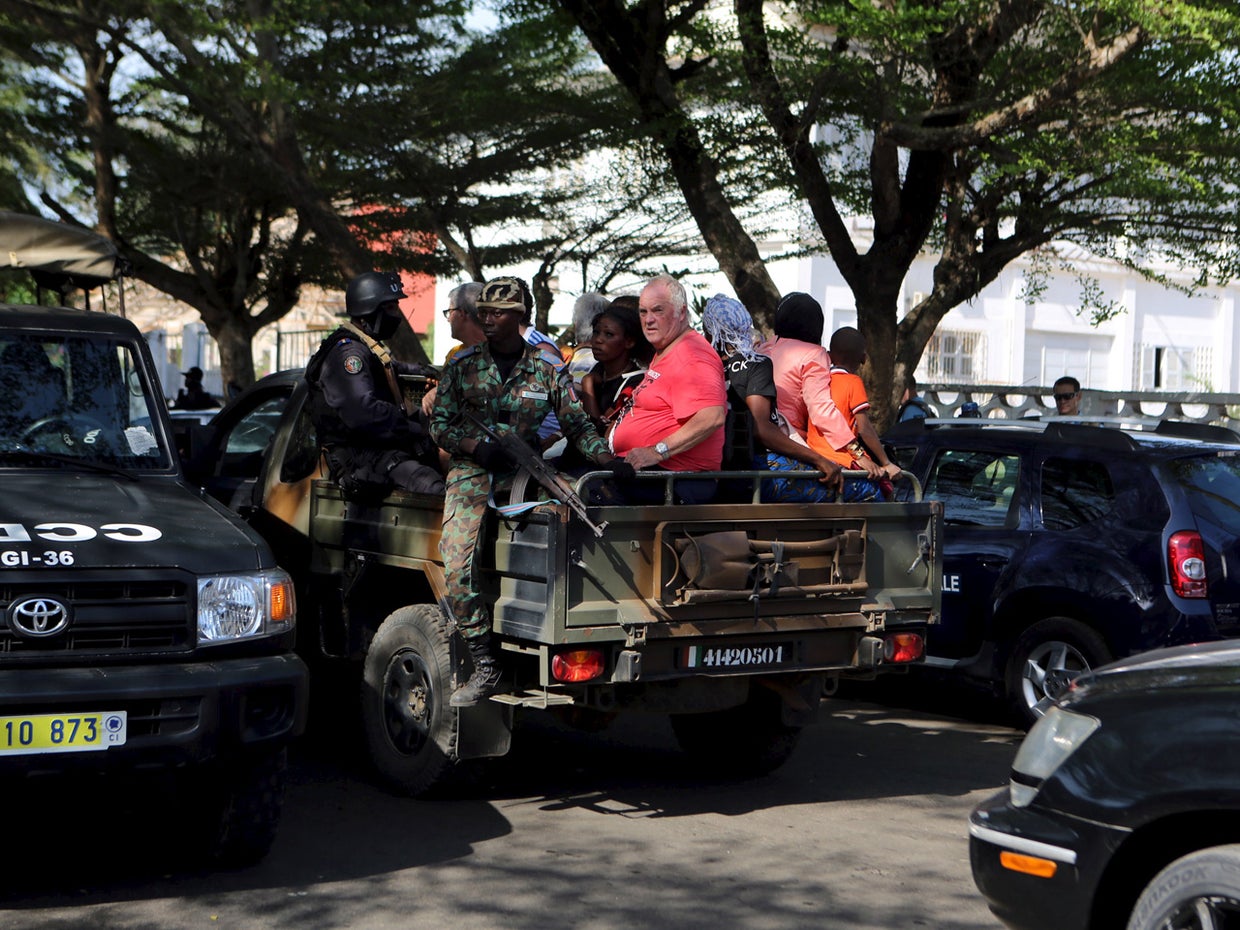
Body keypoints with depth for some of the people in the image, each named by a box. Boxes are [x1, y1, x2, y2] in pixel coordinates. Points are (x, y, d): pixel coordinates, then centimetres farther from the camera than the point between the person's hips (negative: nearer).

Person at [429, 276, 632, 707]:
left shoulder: (548, 367, 4)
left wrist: (607, 459, -11)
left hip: (523, 475, 0)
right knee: (459, 568, -16)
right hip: (471, 476, 0)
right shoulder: (463, 364, 7)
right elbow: (439, 423, 6)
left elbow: (577, 424, 5)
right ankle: (485, 667, -11)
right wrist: (477, 446, -12)